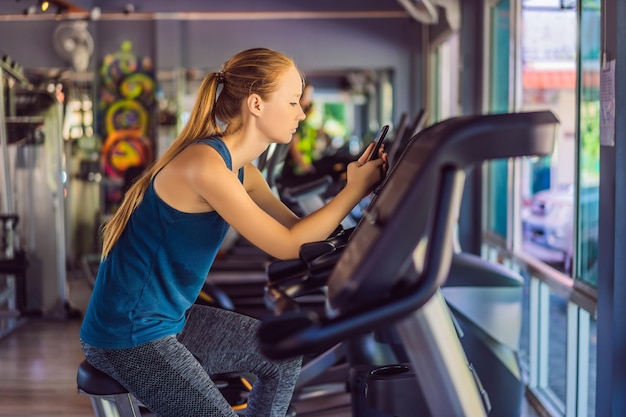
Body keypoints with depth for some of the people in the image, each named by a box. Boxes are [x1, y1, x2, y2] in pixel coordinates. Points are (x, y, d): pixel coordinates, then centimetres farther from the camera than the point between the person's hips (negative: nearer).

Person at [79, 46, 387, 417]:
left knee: (285, 357, 17)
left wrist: (361, 186, -6)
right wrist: (355, 190, -15)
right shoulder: (204, 164, -26)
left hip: (172, 318, 10)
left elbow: (299, 229, 6)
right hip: (127, 336, -10)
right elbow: (287, 245, -24)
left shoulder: (241, 172, 5)